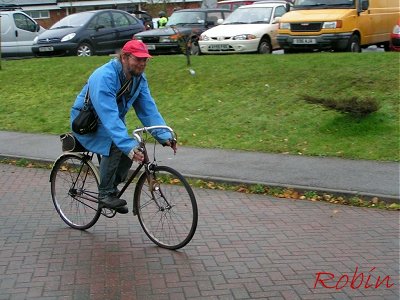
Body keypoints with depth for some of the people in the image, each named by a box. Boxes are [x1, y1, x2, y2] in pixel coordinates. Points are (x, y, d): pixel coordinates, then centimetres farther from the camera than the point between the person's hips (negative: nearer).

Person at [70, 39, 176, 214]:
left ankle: (112, 185, 5)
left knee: (133, 147, -17)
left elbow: (148, 108, -12)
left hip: (113, 121, 7)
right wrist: (128, 147, -49)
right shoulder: (104, 77, -32)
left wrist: (164, 136, -24)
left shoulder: (139, 78, -8)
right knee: (115, 145, -32)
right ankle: (105, 194, -16)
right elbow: (109, 117, -41)